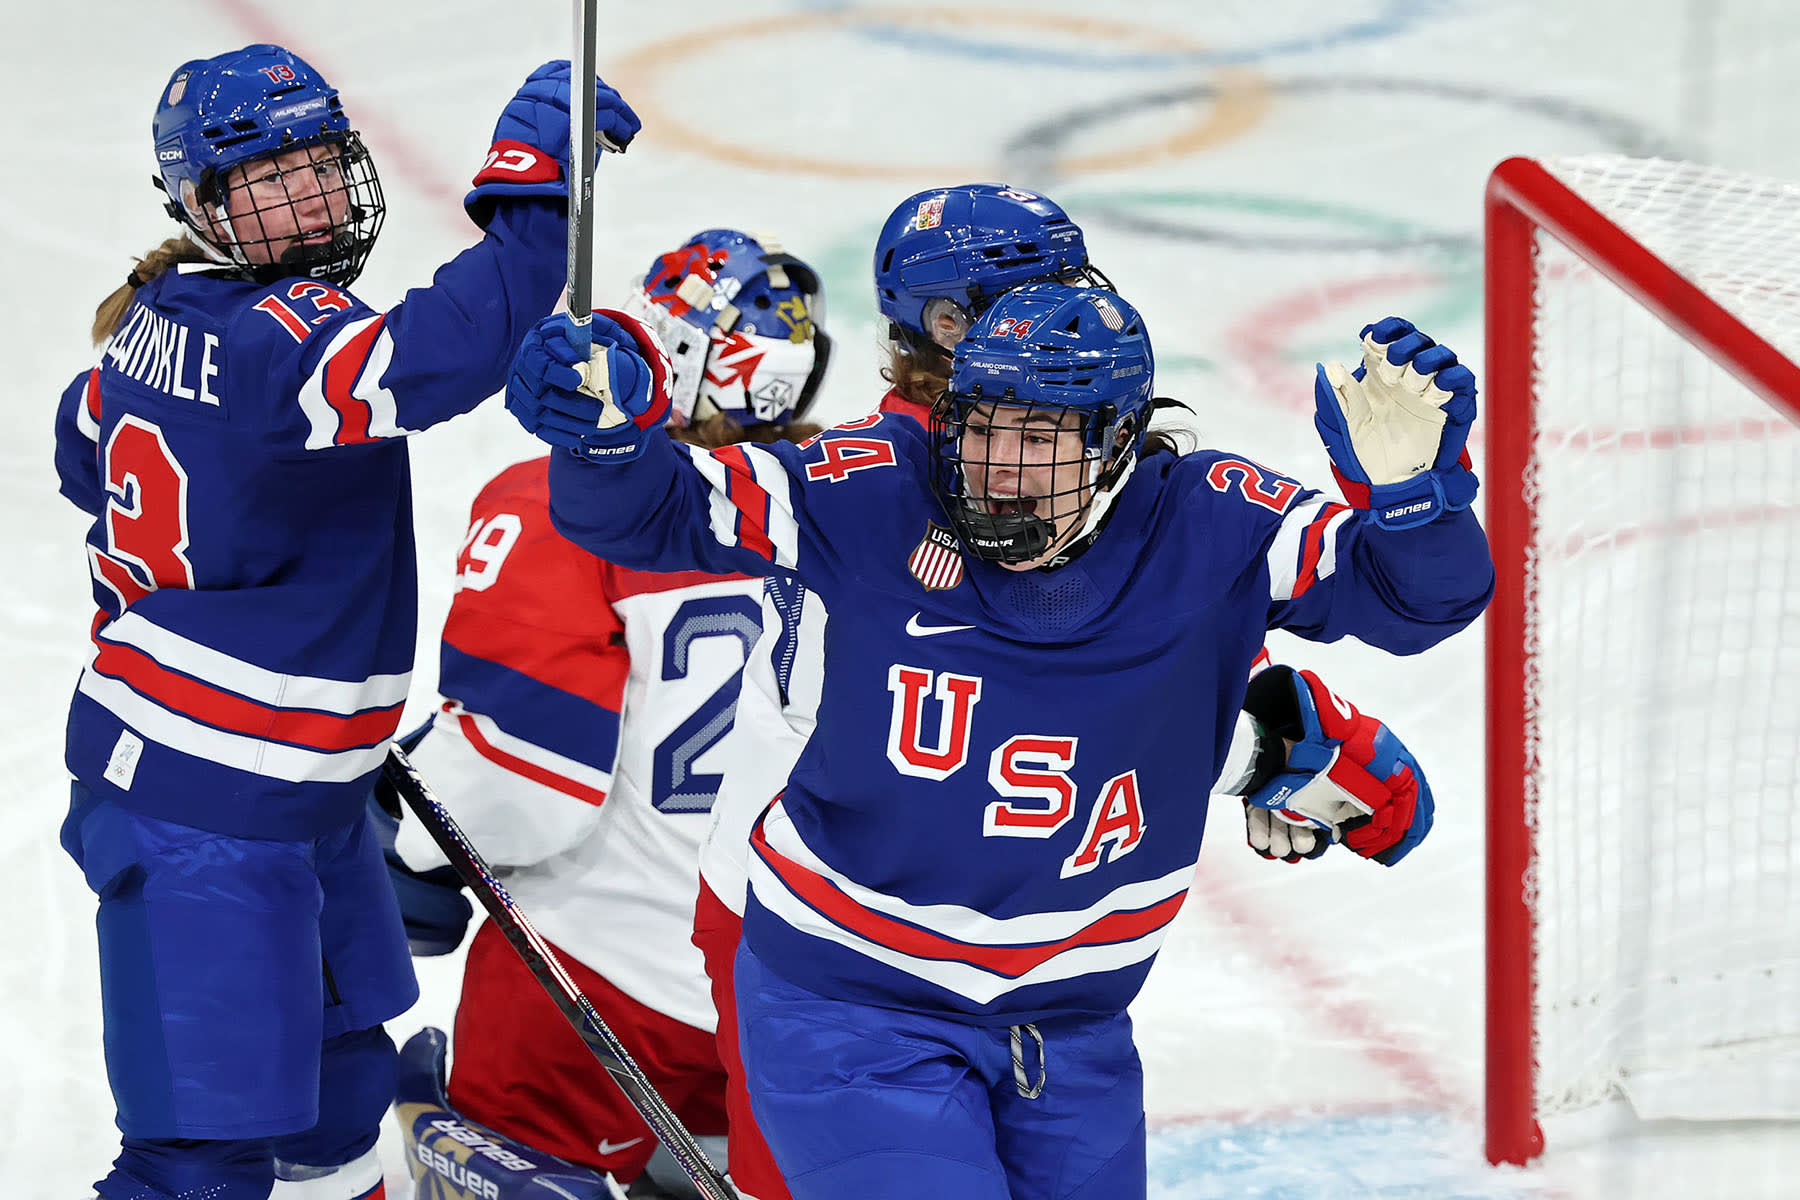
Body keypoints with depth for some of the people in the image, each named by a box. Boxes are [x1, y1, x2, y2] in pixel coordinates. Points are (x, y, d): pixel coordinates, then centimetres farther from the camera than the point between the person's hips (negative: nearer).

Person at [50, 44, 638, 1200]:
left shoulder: (168, 323, 5)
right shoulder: (273, 338, -25)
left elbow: (89, 452, 23)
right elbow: (440, 354, -42)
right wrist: (533, 187, -39)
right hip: (202, 812, -11)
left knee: (340, 1069, 28)